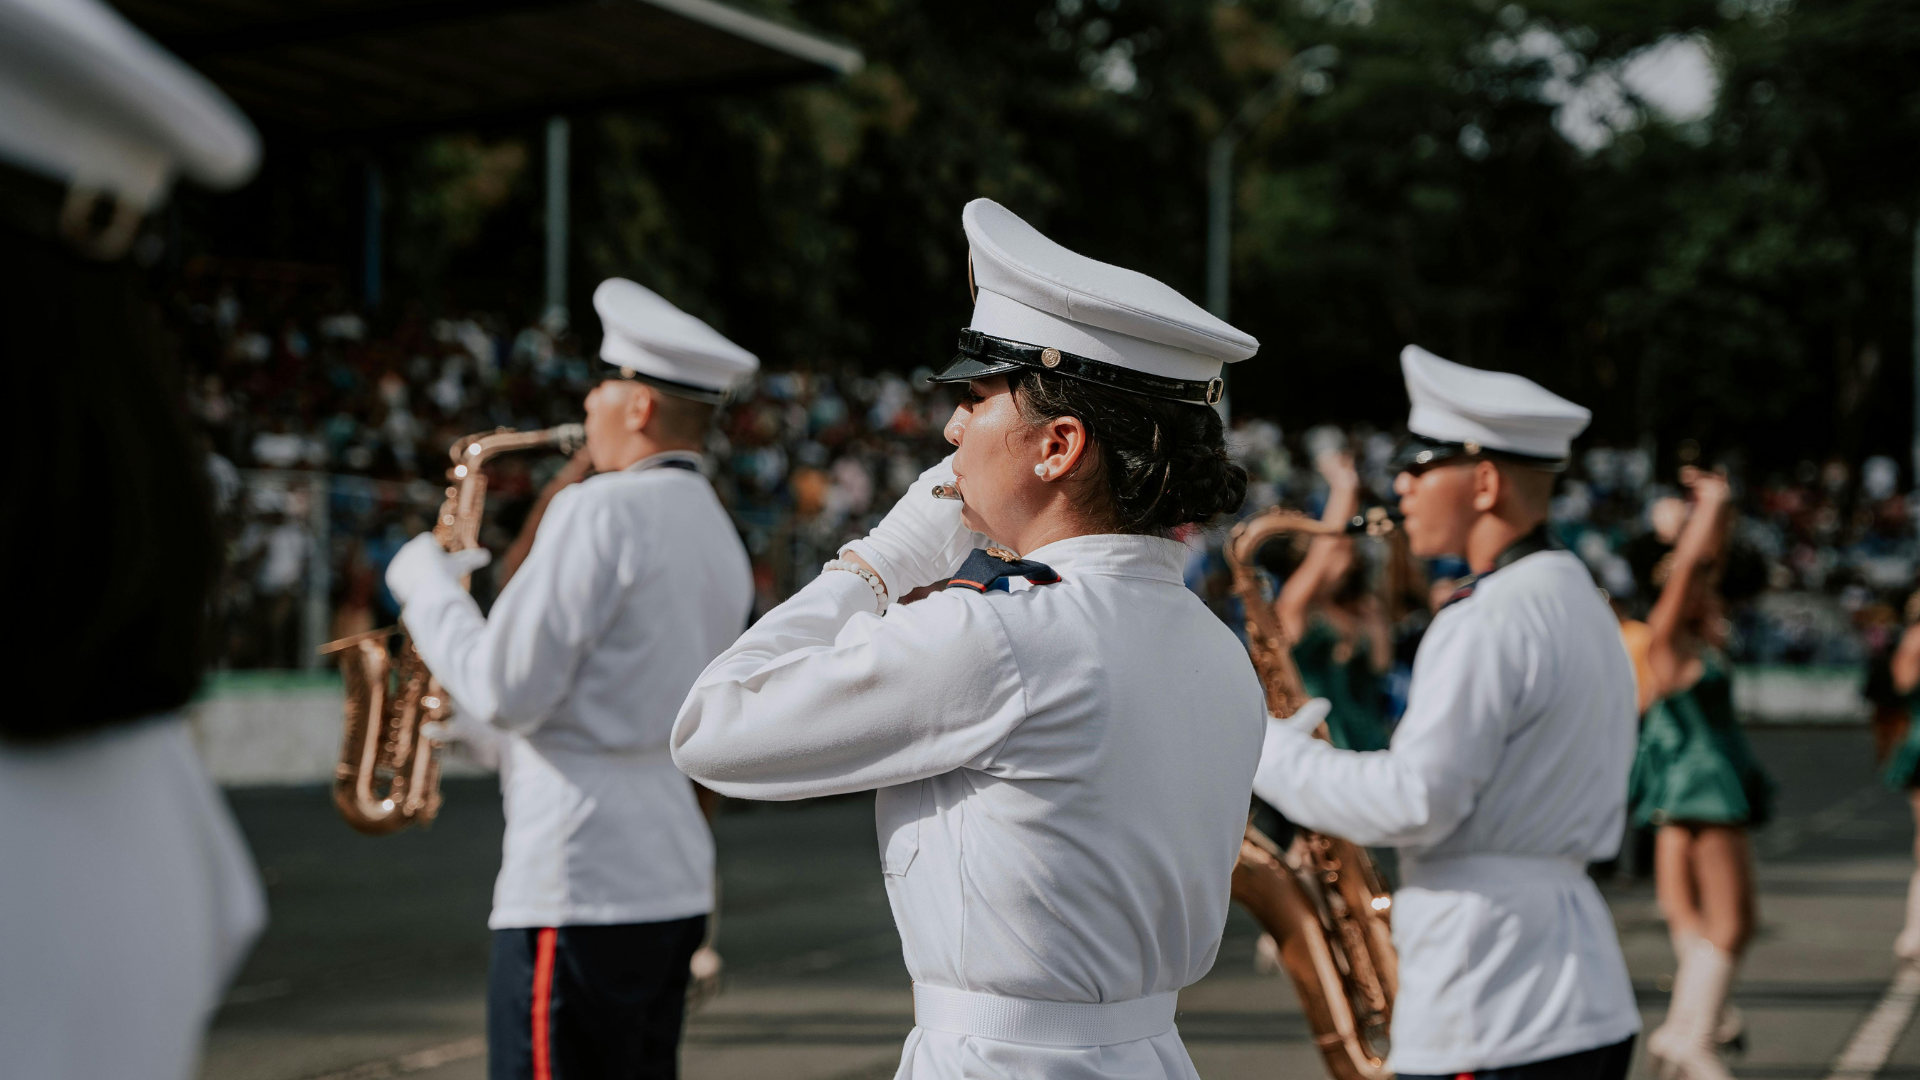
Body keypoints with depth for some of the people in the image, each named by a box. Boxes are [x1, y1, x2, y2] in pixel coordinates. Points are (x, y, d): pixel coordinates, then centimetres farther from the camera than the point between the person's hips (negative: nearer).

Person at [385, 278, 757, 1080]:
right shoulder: (718, 533, 15)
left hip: (579, 888, -9)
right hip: (674, 877, 9)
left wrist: (429, 587, 0)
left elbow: (505, 693, -14)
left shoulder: (602, 511, -13)